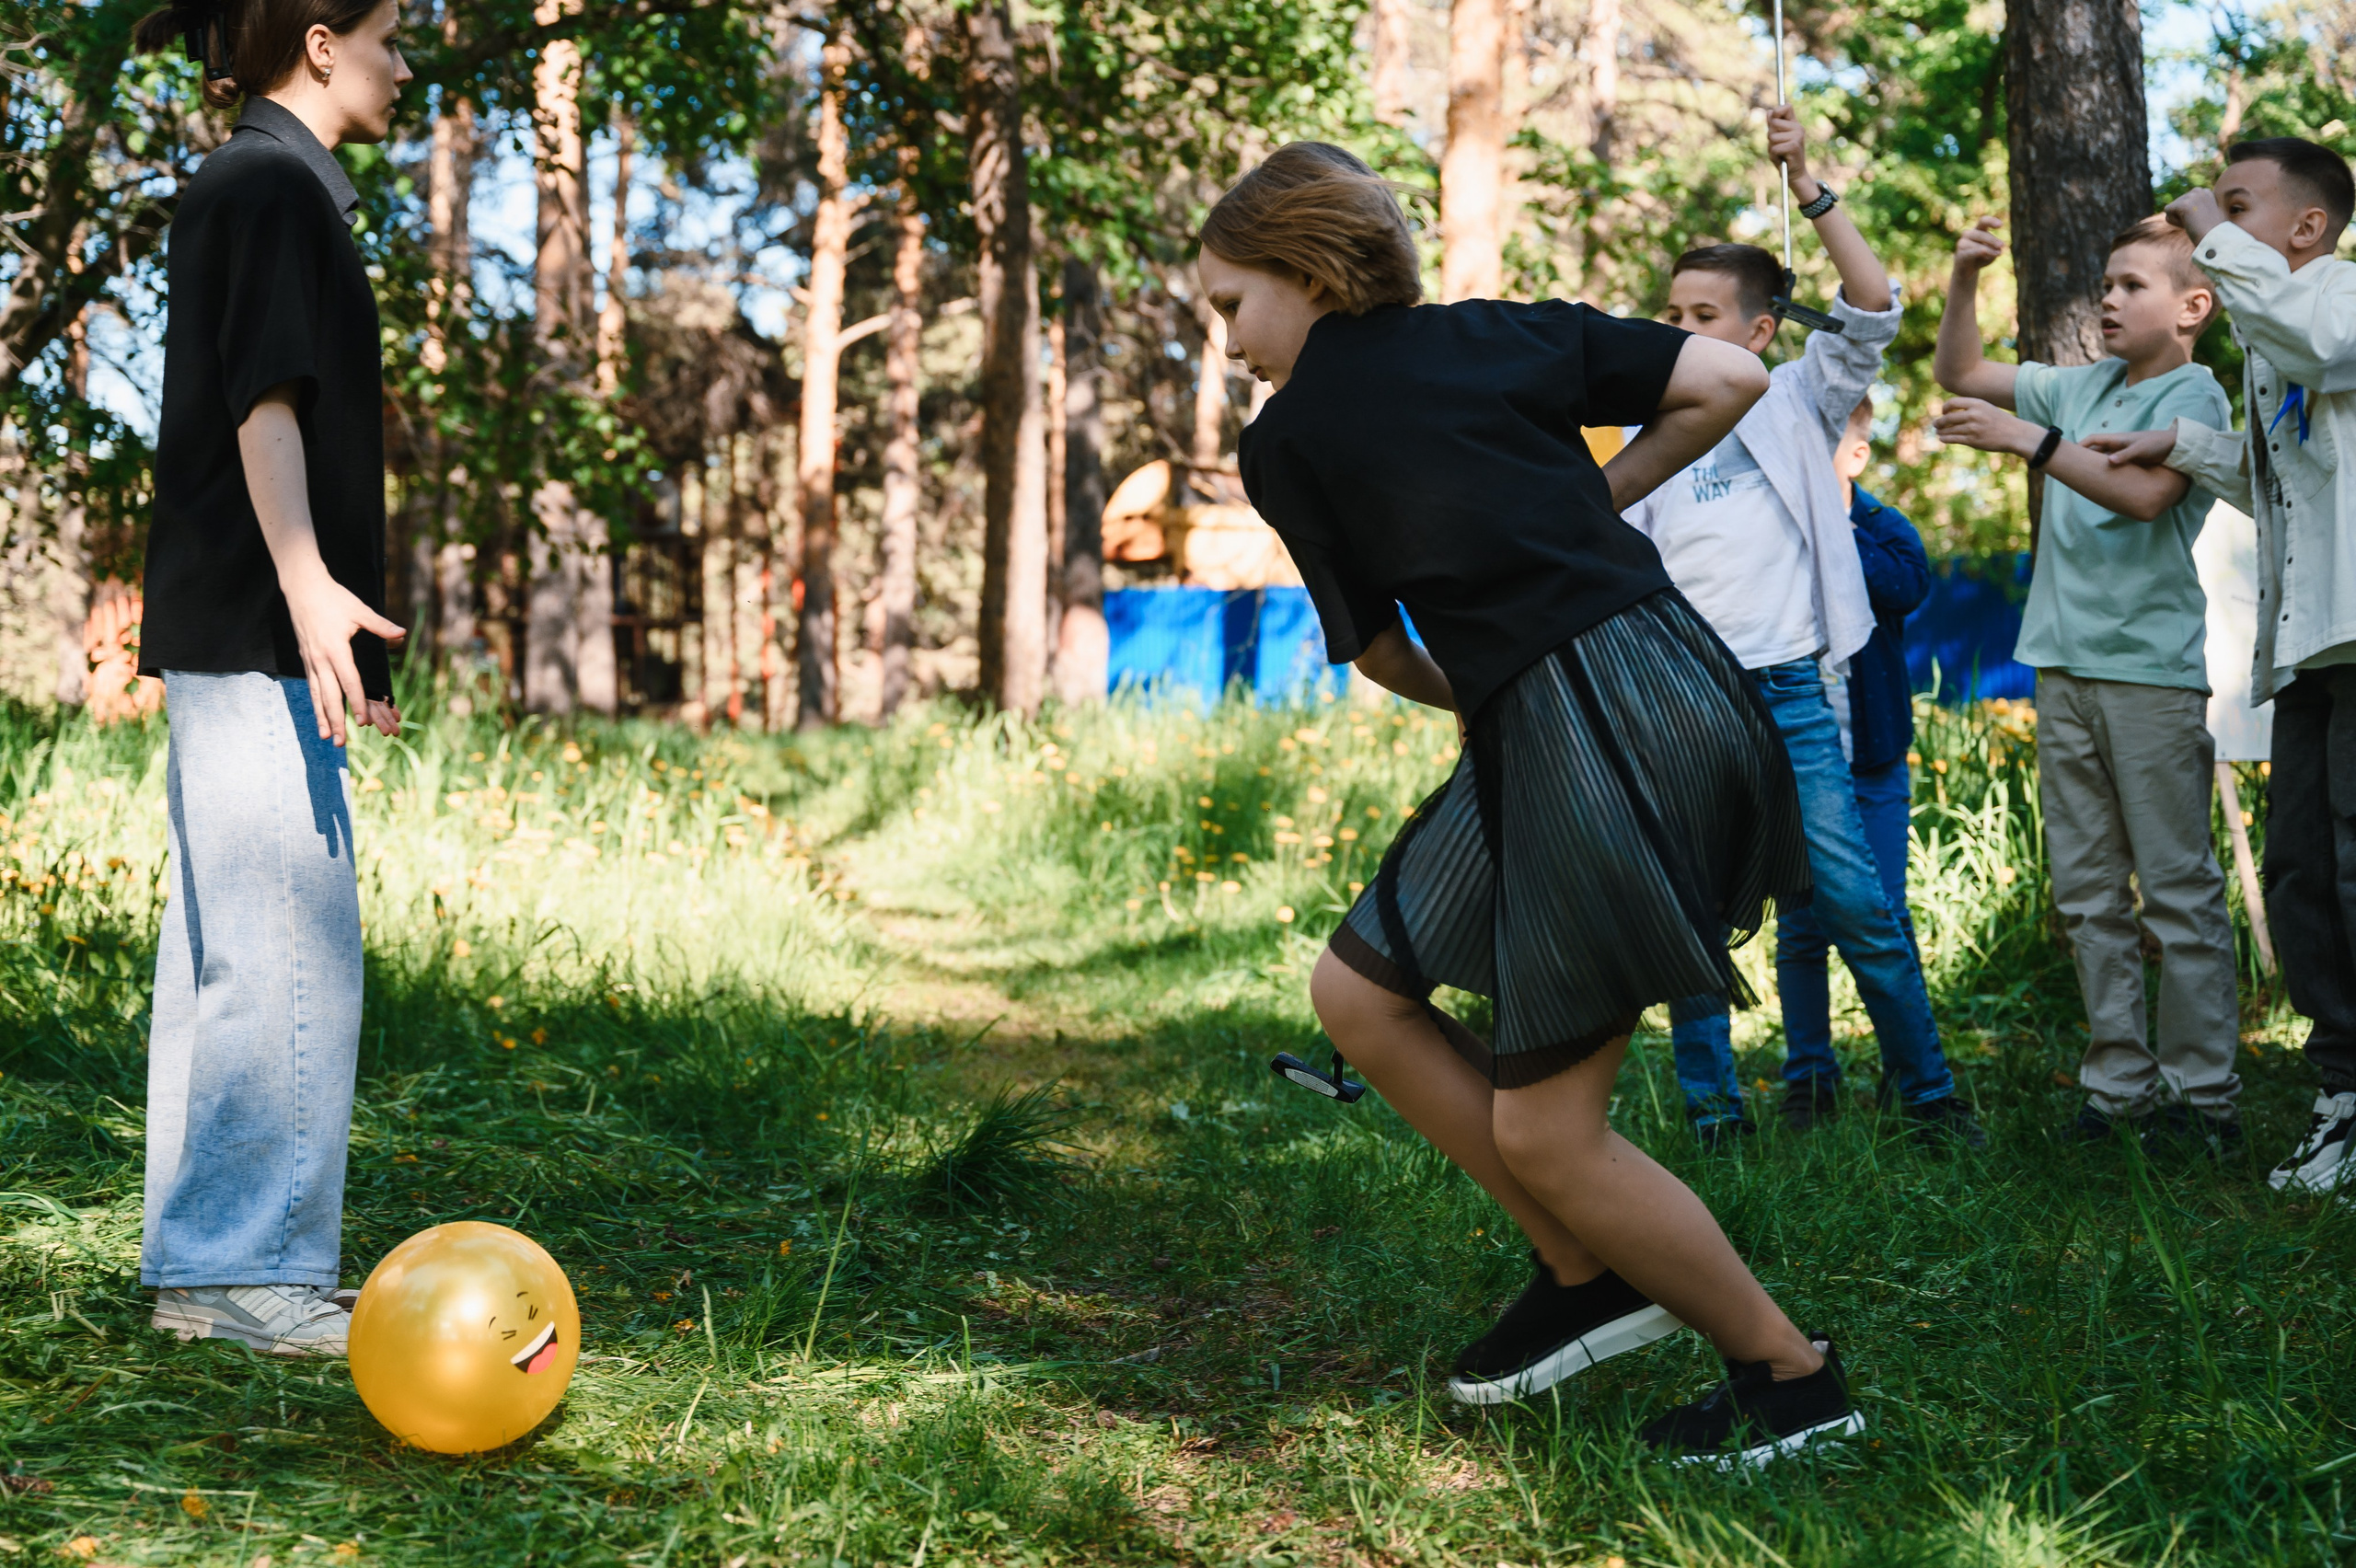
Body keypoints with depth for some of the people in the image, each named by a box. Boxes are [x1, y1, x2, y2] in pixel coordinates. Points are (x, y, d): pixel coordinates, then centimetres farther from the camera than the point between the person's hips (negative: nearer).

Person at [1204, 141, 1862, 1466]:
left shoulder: (1283, 446, 0)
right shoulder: (1509, 334, 13)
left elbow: (1378, 650, 9)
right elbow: (1729, 381, 7)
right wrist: (1591, 501, 18)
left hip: (1583, 742, -8)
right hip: (1674, 684, 8)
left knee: (1543, 1135, 4)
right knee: (1361, 994, 16)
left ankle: (1793, 1373, 17)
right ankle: (1586, 1272, 22)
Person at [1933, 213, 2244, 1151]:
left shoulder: (2193, 395, -4)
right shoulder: (2083, 386, 16)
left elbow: (2146, 491, -21)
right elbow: (1959, 375, 24)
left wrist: (2028, 440, -21)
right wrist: (1964, 279, 10)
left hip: (2153, 674, -7)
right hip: (2065, 668, 7)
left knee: (2180, 890, -4)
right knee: (2087, 895, 7)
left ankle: (2201, 1093, 0)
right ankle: (2118, 1085, 12)